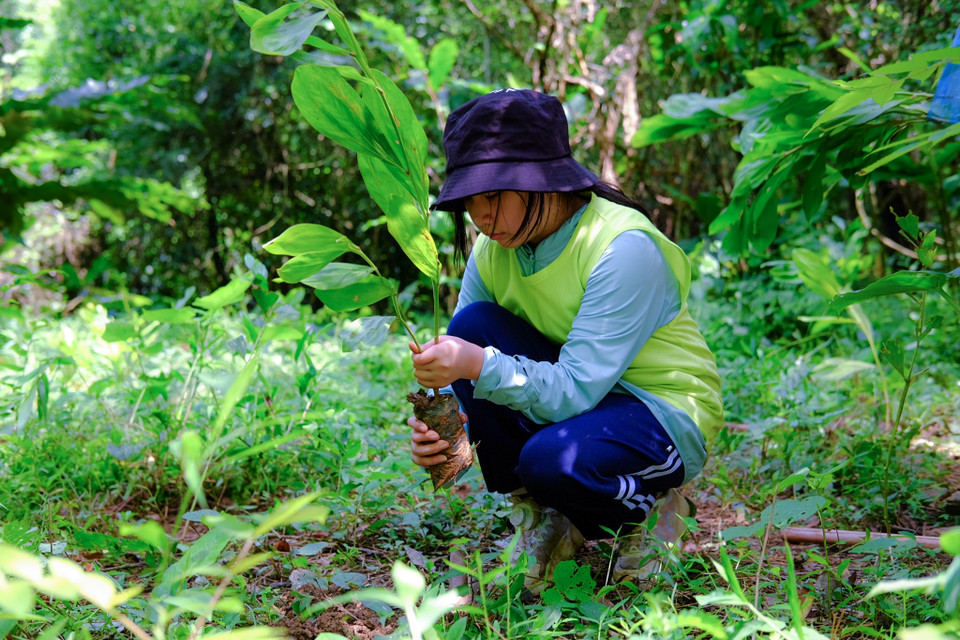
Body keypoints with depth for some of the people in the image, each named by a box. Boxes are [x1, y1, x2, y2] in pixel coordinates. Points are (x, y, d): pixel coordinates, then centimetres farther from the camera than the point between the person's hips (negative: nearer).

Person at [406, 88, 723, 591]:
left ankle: (639, 518, 1)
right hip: (572, 391, 7)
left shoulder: (624, 248, -26)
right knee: (474, 324, -18)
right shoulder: (492, 250, -6)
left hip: (662, 413, -6)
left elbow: (575, 389, -30)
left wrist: (480, 365, -42)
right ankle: (536, 517, -5)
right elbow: (463, 357, -4)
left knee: (553, 459, -37)